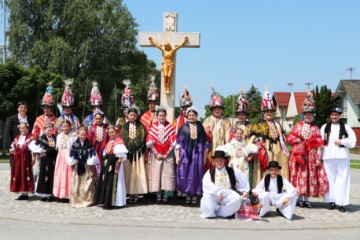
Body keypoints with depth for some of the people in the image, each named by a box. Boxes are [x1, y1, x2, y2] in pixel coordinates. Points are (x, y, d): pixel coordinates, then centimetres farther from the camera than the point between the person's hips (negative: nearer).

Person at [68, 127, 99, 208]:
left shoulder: (89, 145, -5)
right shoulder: (75, 145, 0)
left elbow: (92, 157, -6)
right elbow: (72, 157, 5)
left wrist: (92, 169, -7)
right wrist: (72, 166, 5)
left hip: (87, 168, -2)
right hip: (77, 168, 2)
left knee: (87, 185, 0)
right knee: (76, 185, 6)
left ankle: (88, 200, 9)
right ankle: (76, 200, 16)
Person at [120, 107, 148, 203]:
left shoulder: (141, 126, 5)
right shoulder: (125, 127, 10)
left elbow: (143, 139, 2)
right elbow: (121, 139, 7)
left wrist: (143, 153, -5)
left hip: (138, 152, -1)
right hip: (127, 153, 1)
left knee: (137, 173, -3)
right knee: (128, 173, 1)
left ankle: (136, 194, 3)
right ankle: (131, 194, 7)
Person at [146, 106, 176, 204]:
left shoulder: (170, 127, 3)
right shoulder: (153, 127, 3)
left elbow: (173, 142, -2)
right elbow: (150, 142, -1)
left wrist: (167, 154, -8)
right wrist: (156, 154, -8)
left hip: (168, 155, 0)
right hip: (156, 155, 0)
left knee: (167, 174, -3)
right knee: (156, 174, -1)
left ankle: (166, 195, 4)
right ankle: (158, 195, 6)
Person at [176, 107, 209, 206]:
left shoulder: (200, 128, 7)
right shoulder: (183, 127, 6)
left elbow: (205, 143, 9)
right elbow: (178, 142, 4)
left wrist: (204, 157, 4)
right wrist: (177, 156, -2)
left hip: (197, 155, 0)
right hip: (185, 154, 0)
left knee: (196, 175, 0)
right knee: (184, 175, -1)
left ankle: (195, 196, 10)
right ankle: (188, 195, 14)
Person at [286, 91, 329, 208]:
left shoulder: (315, 128, 6)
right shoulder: (298, 126, 6)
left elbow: (318, 144, 1)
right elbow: (290, 137, 8)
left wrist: (318, 158, -6)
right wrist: (298, 141, -10)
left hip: (311, 155, 1)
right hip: (298, 154, -1)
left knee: (310, 176, 1)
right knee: (299, 175, 0)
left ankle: (306, 199, 9)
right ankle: (299, 198, 8)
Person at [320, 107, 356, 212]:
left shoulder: (346, 127, 8)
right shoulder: (324, 127, 12)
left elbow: (353, 141, 4)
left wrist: (342, 142, -10)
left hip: (342, 156, -1)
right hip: (328, 156, 1)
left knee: (342, 179, -3)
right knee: (330, 178, 3)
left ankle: (341, 203, 0)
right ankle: (331, 201, 10)